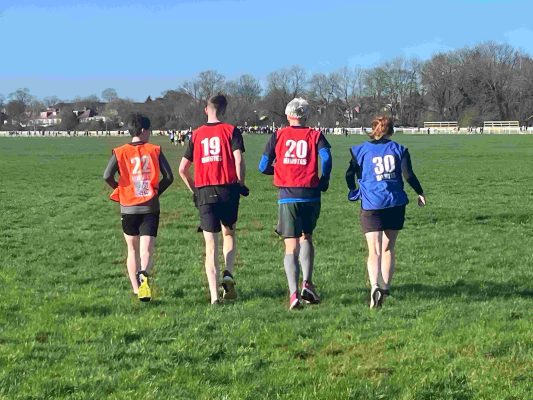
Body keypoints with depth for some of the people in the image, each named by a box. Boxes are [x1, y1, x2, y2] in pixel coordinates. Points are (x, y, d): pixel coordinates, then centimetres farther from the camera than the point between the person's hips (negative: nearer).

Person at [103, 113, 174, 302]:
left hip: (128, 208, 1)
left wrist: (120, 189, 8)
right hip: (151, 207, -1)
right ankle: (143, 274, -37)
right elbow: (169, 177, -5)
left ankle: (136, 288, 12)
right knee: (147, 250, -7)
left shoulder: (120, 152, 0)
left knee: (132, 250, 16)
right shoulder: (155, 150, 0)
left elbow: (107, 176, -12)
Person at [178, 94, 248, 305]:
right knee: (229, 232, 22)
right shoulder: (231, 131, 1)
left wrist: (194, 190, 19)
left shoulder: (196, 135, 9)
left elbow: (183, 169, 7)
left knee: (211, 245, 2)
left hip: (204, 192, 1)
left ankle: (214, 295, -5)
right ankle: (228, 273, -1)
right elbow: (239, 160, -12)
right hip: (228, 189, -1)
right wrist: (240, 184, 2)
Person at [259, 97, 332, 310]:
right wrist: (324, 180, 4)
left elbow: (263, 167, 5)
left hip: (287, 196, -1)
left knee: (291, 247, 0)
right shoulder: (315, 135, 6)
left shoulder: (278, 135, 8)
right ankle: (307, 283, 5)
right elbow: (326, 158, -12)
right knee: (306, 237, 21)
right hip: (310, 194, 1)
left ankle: (293, 293, -13)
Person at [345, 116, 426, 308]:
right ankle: (386, 287, 18)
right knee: (388, 248, 17)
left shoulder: (361, 150, 4)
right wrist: (420, 193, 18)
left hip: (371, 206, -2)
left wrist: (354, 190, 25)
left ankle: (375, 286, -28)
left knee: (374, 251, -5)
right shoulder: (399, 149, 6)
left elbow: (350, 175, 5)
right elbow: (409, 175, 4)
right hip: (395, 204, 2)